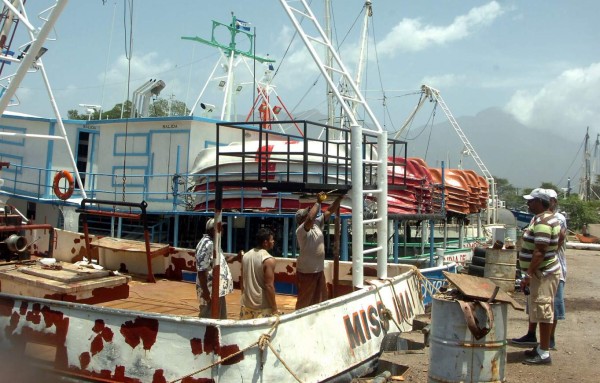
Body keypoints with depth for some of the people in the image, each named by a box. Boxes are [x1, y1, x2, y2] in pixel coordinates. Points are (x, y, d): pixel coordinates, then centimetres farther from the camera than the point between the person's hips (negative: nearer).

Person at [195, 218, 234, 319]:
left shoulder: (213, 243, 12)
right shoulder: (206, 244, -19)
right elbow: (201, 270, -23)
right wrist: (205, 290, -24)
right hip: (211, 291, -10)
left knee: (221, 319, 18)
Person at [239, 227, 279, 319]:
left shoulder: (246, 256, 5)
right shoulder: (269, 260, -16)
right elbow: (269, 286, -19)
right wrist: (275, 309, -13)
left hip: (246, 304, 7)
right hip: (262, 307, -7)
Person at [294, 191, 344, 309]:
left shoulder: (317, 224, 4)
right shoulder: (300, 230, -20)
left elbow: (330, 211, 3)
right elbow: (310, 218, -39)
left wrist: (340, 197, -7)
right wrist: (318, 202, -31)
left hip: (319, 270, 8)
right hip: (306, 272, -8)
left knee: (320, 300, 18)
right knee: (304, 302, 4)